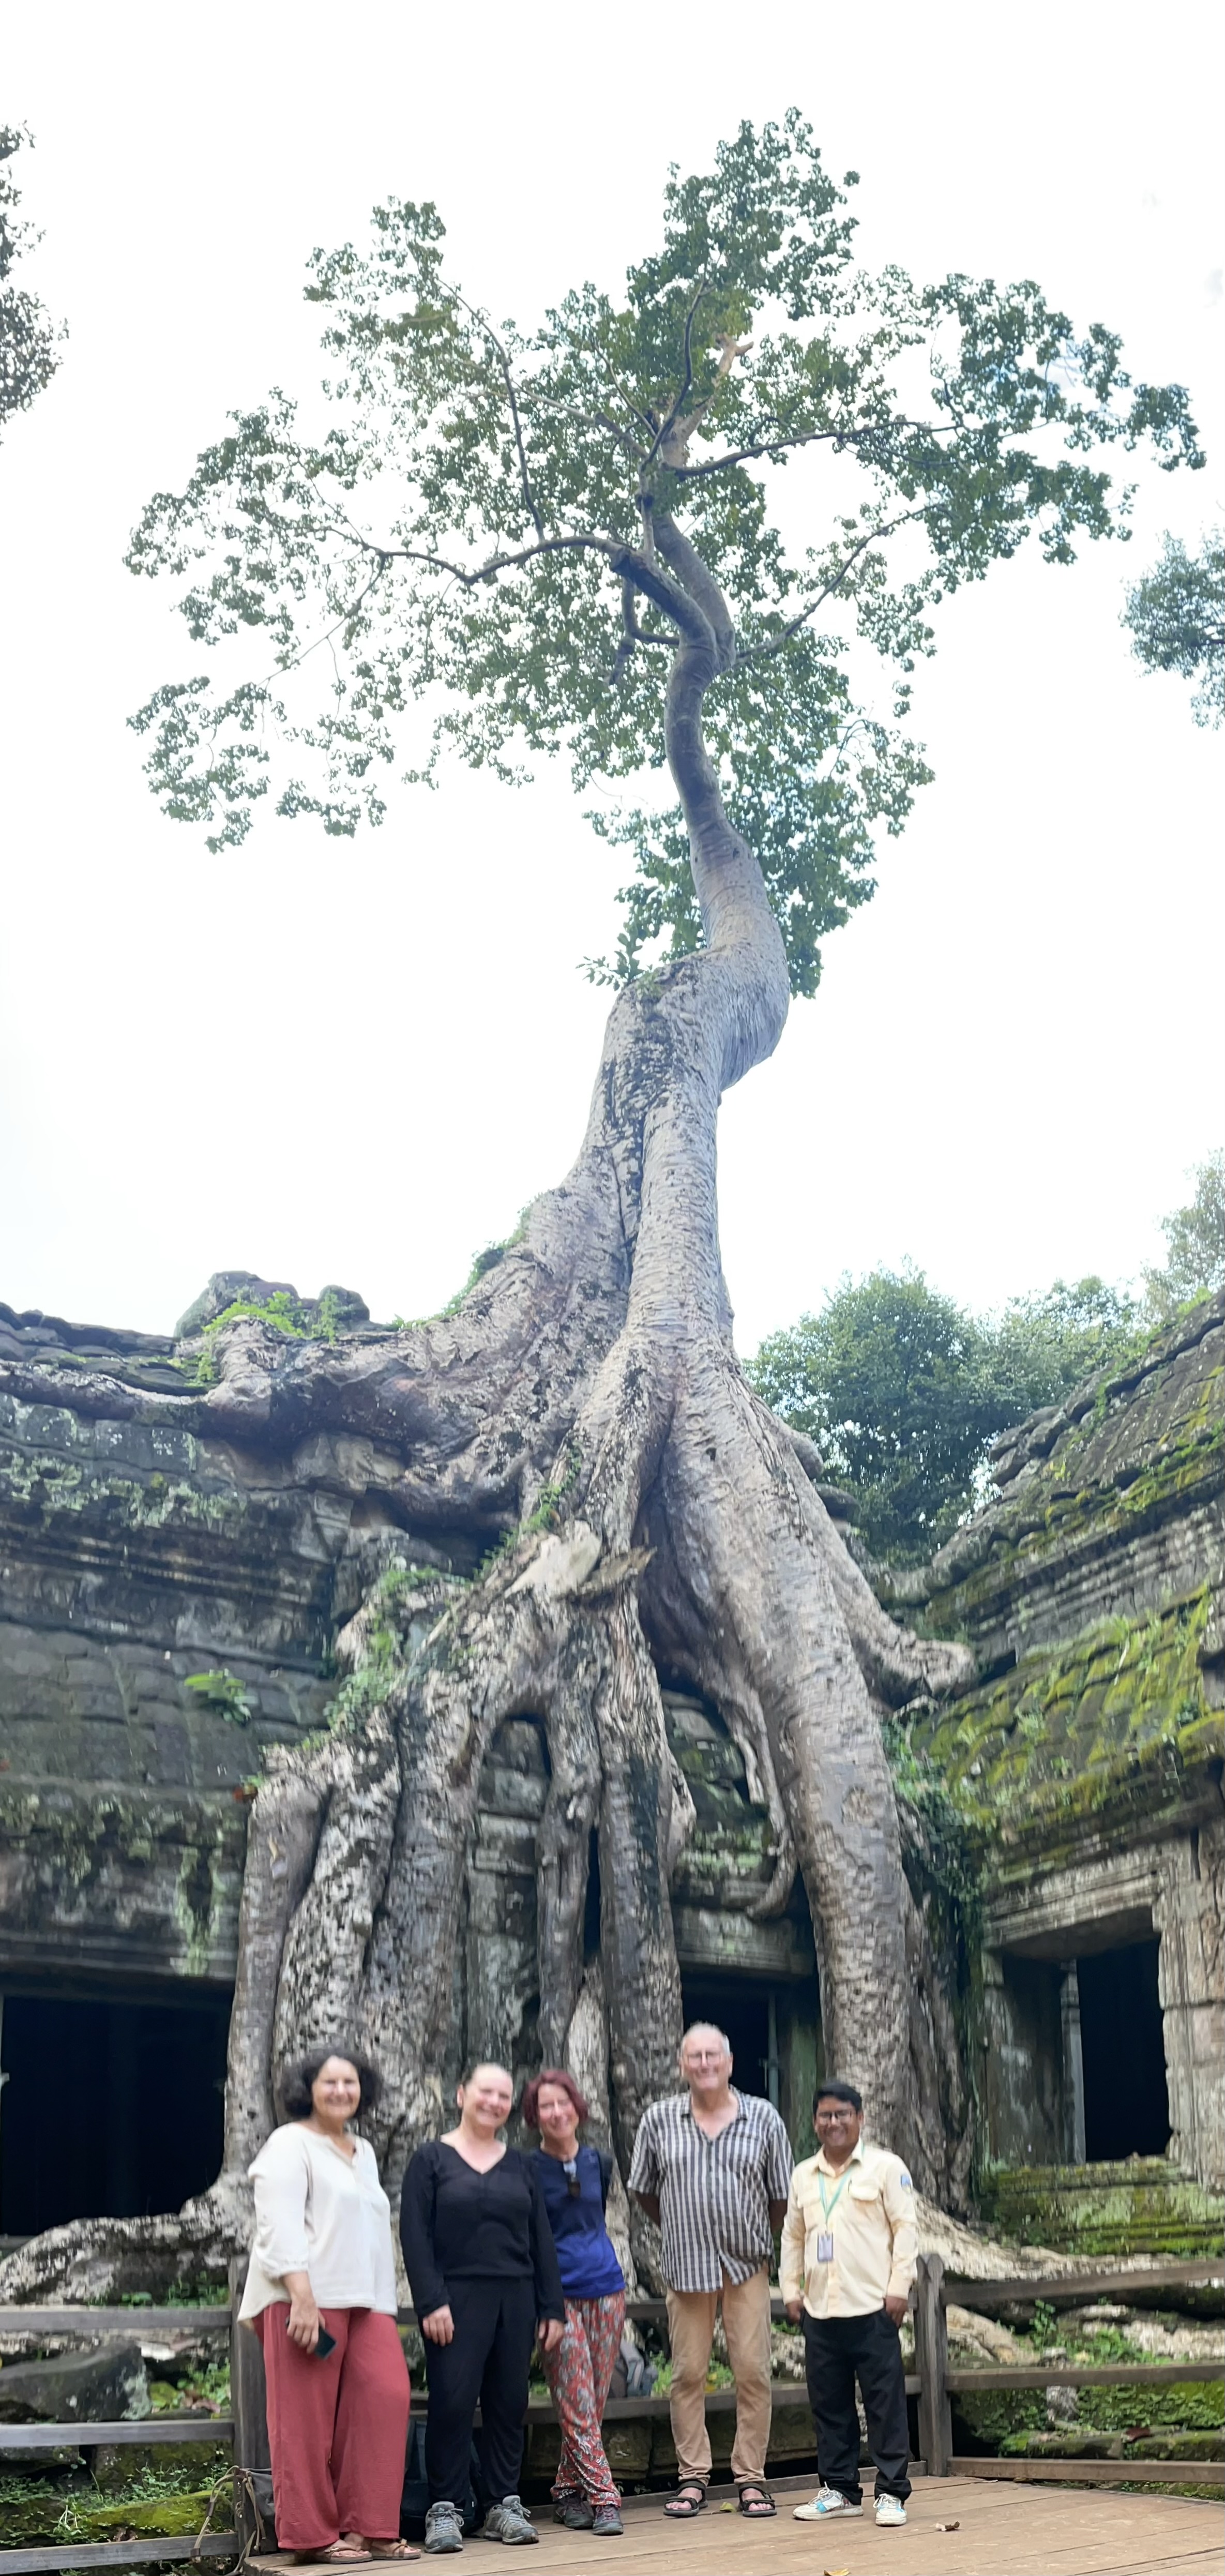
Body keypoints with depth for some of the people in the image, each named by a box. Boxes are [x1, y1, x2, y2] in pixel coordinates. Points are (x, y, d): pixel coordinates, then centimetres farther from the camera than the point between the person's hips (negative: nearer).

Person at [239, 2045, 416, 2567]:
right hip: (307, 2299, -7)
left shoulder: (363, 2152, 21)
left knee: (385, 2398, -5)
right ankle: (313, 2535, 5)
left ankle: (366, 2527, 2)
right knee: (308, 2419, -4)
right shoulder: (290, 2144, -3)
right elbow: (280, 2226, -13)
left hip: (365, 2299, 7)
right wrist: (302, 2297, -22)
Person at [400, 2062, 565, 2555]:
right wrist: (431, 2302, -14)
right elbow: (415, 2236, -5)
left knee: (509, 2403, 5)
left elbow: (541, 2239, 12)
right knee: (452, 2402, -8)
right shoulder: (432, 2159, 1)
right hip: (457, 2298, -4)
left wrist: (553, 2308, 8)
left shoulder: (521, 2165, 13)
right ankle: (444, 2509, 2)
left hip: (515, 2299, 4)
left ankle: (504, 2505, 15)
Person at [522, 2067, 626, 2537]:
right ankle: (603, 2498, -4)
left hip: (606, 2289, 5)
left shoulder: (599, 2162, 9)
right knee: (577, 2406, -7)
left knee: (594, 2402, 7)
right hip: (559, 2295, -5)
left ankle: (568, 2493, 18)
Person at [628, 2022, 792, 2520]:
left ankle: (751, 2477, 10)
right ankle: (692, 2476, 14)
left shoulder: (763, 2118, 0)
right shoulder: (658, 2121, 0)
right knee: (688, 2372, 3)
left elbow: (781, 2194, 9)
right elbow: (644, 2189, 12)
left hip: (747, 2265, 0)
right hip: (686, 2266, 0)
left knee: (753, 2371, -1)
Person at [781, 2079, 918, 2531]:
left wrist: (899, 2286, -9)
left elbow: (905, 2229, -3)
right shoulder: (803, 2175, 13)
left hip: (872, 2308, -5)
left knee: (885, 2402, -1)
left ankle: (891, 2493, 6)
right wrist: (791, 2290, 11)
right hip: (820, 2310, 5)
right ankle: (839, 2489, 20)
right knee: (829, 2404, 9)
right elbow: (792, 2237, 18)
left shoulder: (885, 2167, -1)